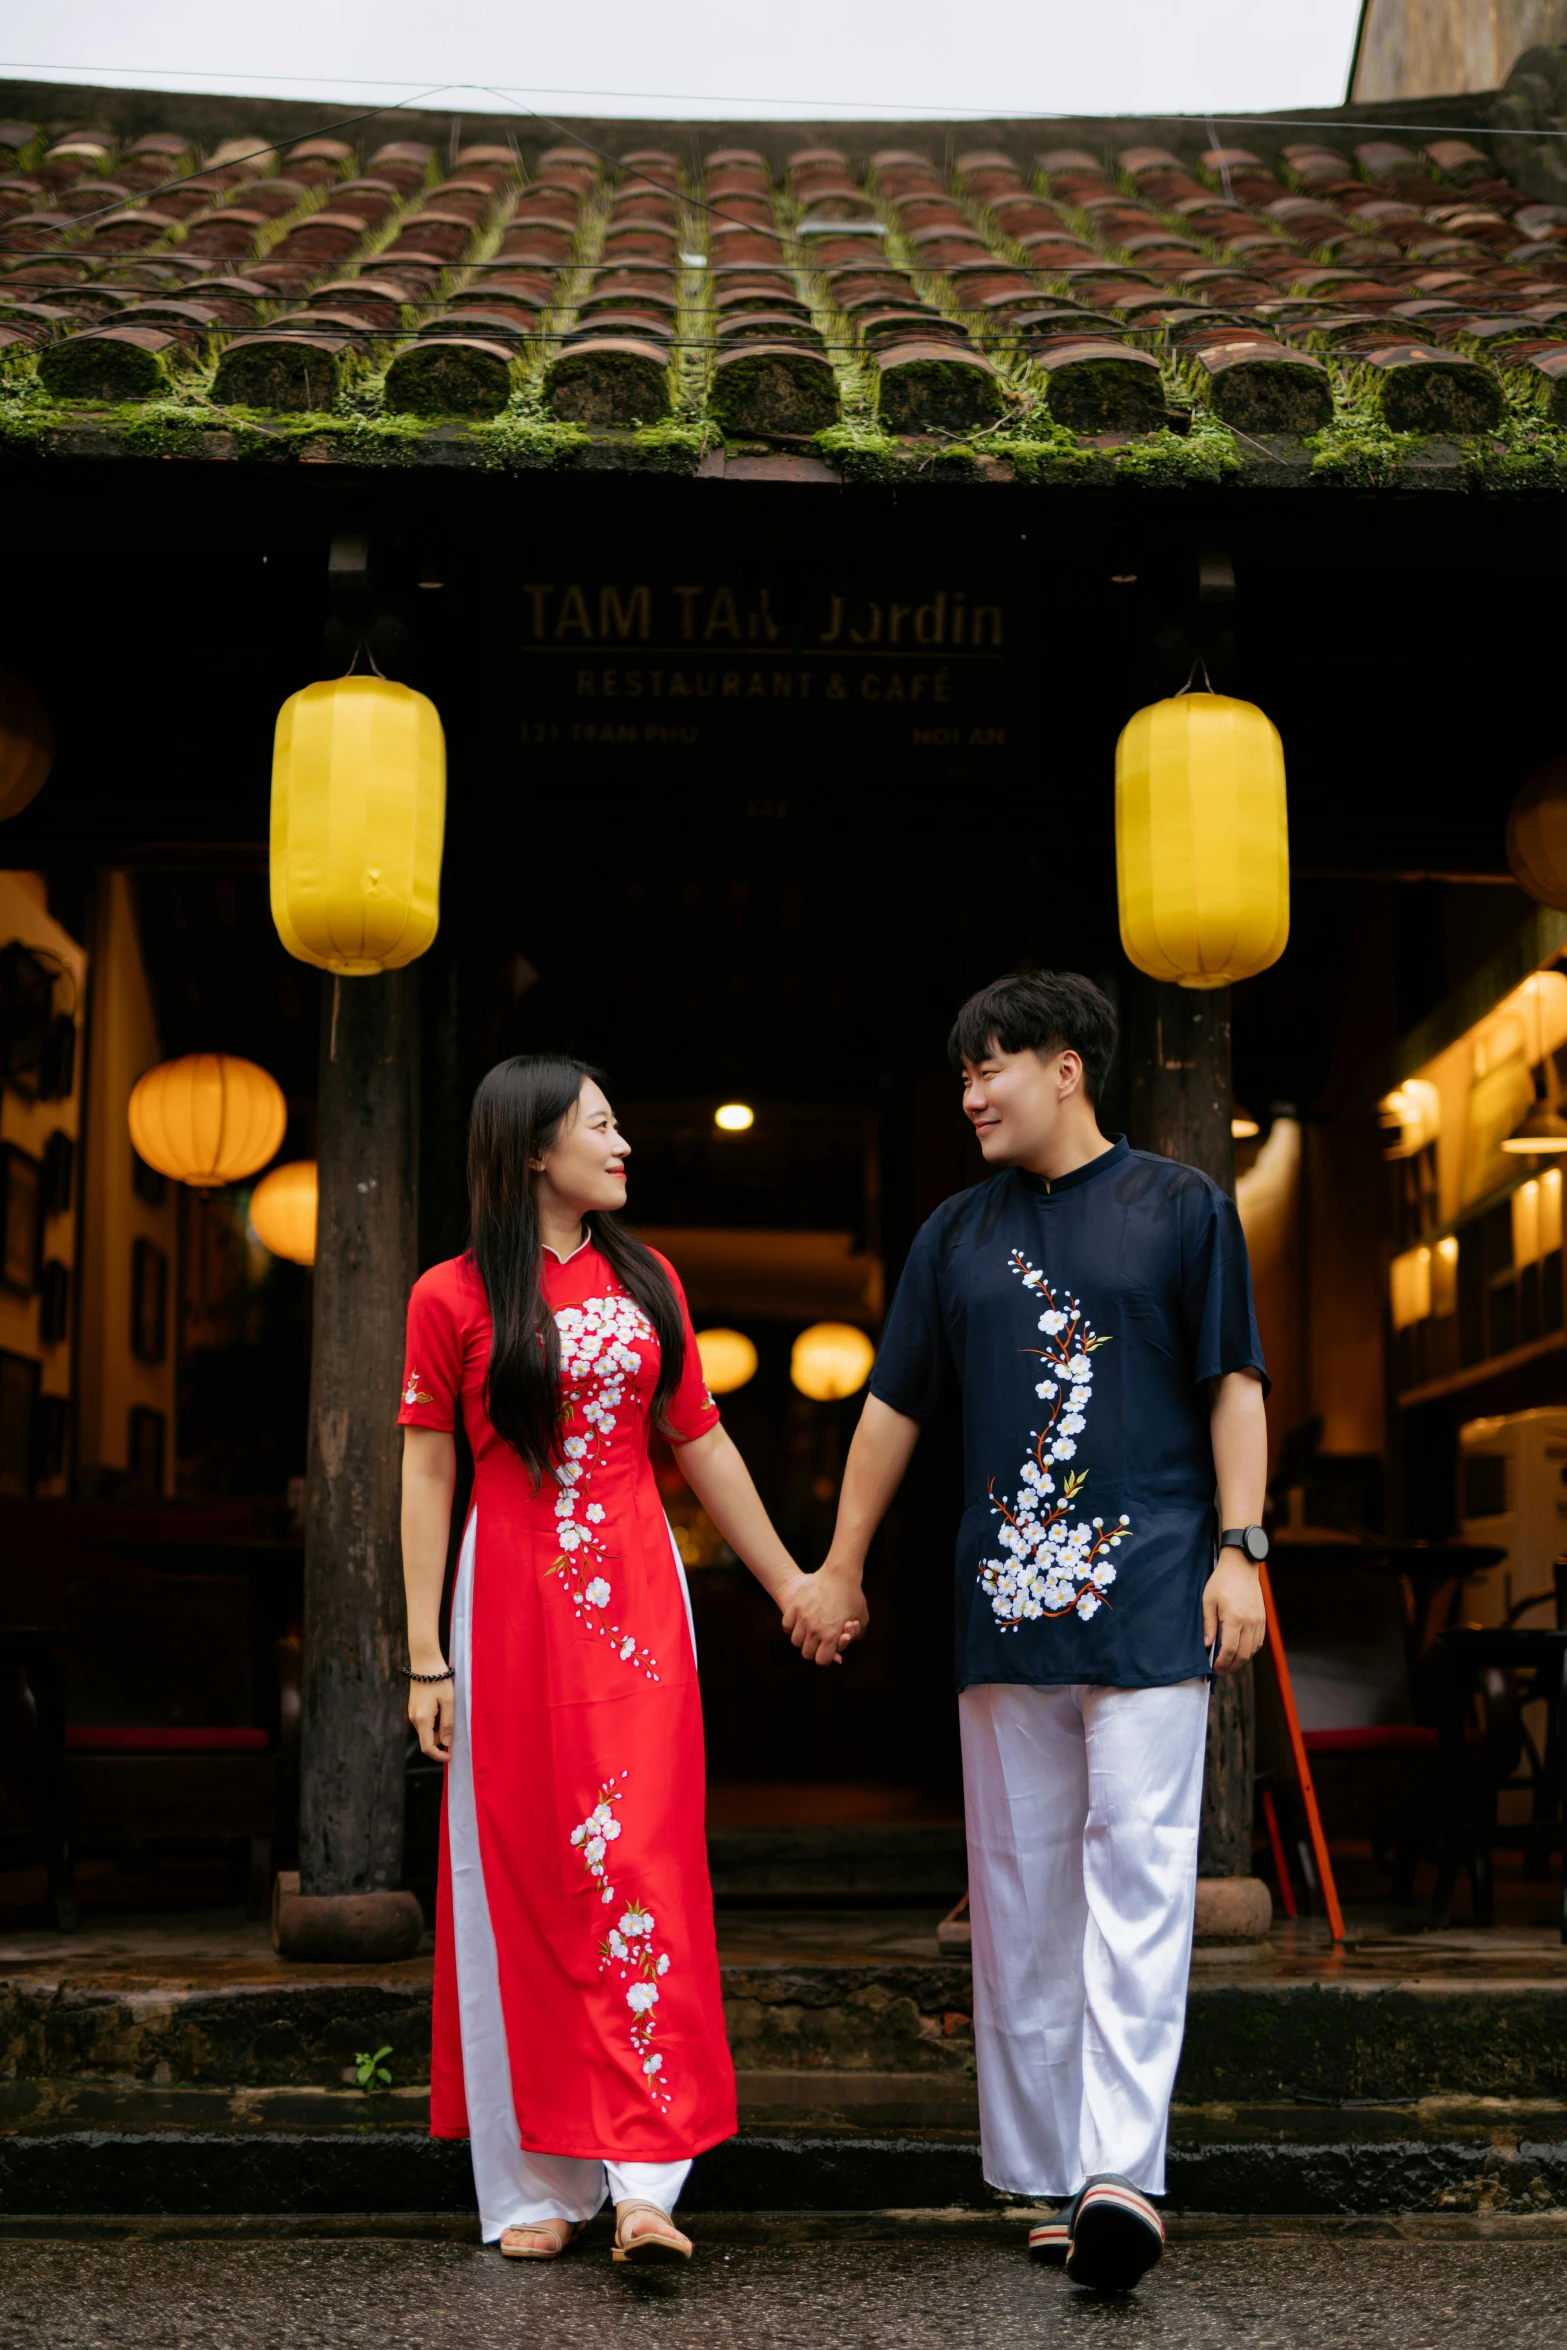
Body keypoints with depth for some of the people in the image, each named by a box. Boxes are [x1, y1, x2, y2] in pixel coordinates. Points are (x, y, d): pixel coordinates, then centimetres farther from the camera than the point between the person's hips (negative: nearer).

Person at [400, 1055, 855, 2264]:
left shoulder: (648, 1280, 11)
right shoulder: (452, 1298, 0)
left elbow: (703, 1446, 16)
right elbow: (426, 1476, -1)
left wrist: (792, 1585, 16)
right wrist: (425, 1655, -6)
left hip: (637, 1597, 3)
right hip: (512, 1607, -2)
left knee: (644, 1862, -5)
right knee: (520, 1875, 3)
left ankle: (644, 2187, -6)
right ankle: (535, 2188, 14)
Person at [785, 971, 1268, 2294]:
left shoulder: (1180, 1207, 5)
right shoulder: (958, 1235, 14)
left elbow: (1233, 1386, 4)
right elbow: (896, 1406, 18)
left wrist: (1239, 1550, -5)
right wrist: (840, 1568, 17)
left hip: (1150, 1598, -4)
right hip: (1004, 1602, 4)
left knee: (1139, 1870, -11)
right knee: (1019, 1887, 6)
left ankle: (1123, 2169, -15)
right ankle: (1043, 2172, 13)